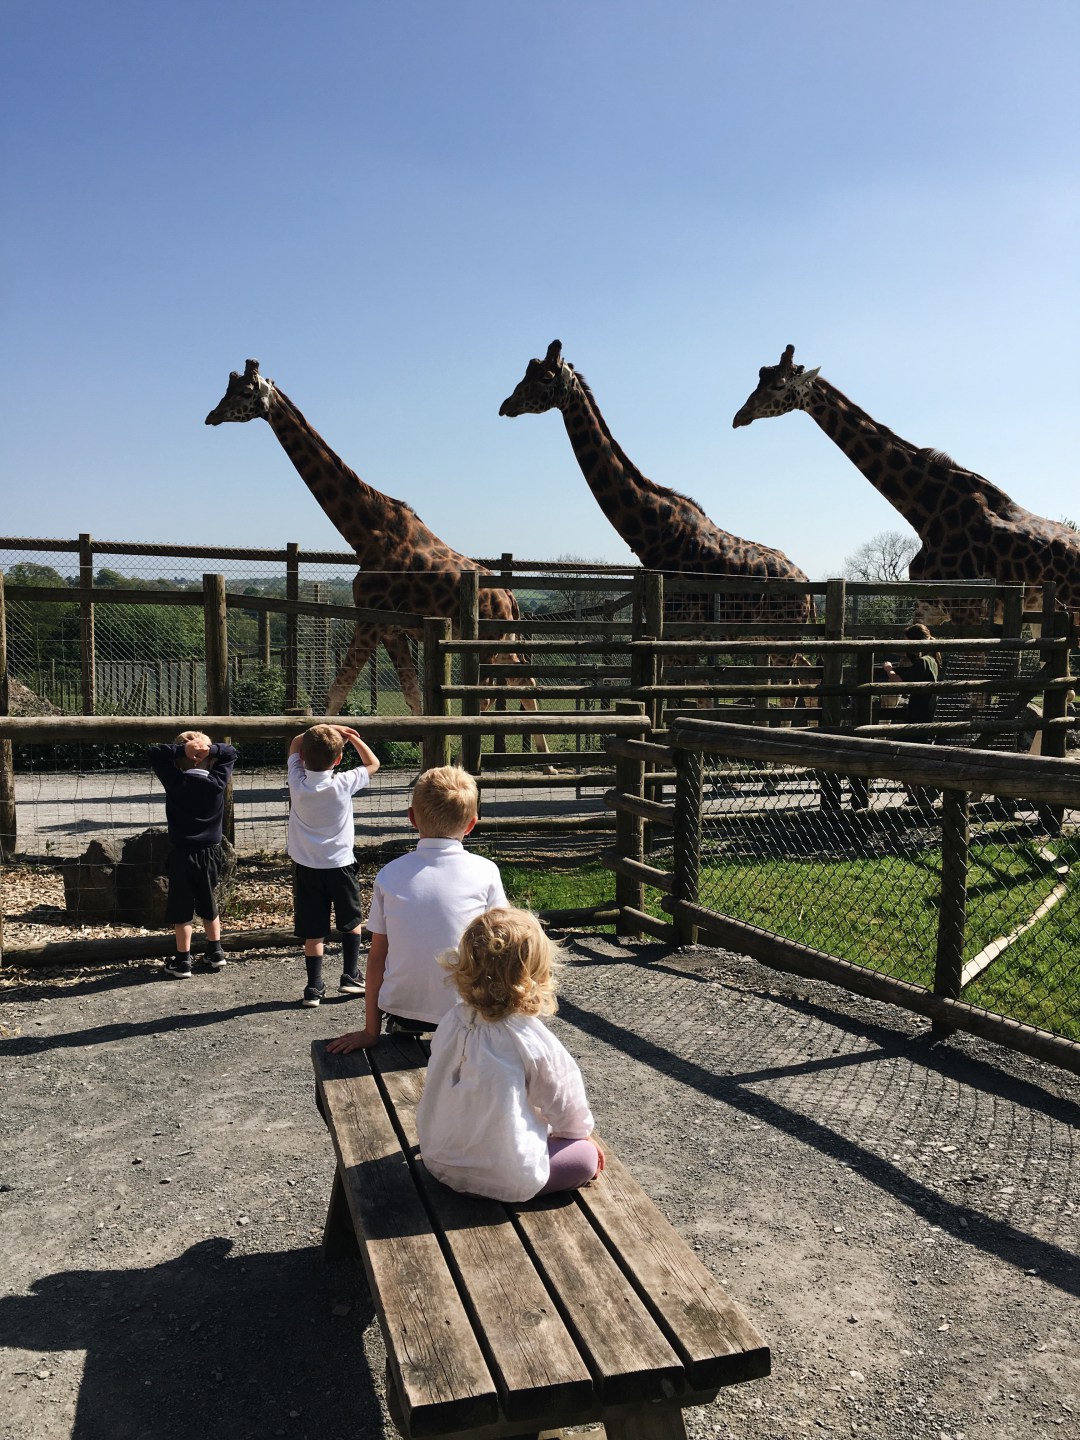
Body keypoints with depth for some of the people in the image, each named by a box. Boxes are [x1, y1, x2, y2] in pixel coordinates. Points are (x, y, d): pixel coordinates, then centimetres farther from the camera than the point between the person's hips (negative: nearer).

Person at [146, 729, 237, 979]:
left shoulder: (176, 782, -13)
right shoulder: (217, 782, -6)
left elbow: (153, 753, -6)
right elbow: (231, 753, 7)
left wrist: (180, 749, -18)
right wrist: (212, 748, -12)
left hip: (184, 855, -3)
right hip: (210, 853, 3)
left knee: (181, 910, 7)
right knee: (208, 905, 19)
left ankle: (182, 962, 13)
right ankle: (215, 954, 26)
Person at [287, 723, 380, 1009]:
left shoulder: (297, 783, -11)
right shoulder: (343, 784, -16)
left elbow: (295, 743, 7)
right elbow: (373, 763, 2)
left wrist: (323, 729, 2)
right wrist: (351, 736, 1)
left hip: (306, 866, 1)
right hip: (339, 864, -1)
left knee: (313, 930, 6)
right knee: (352, 921, 20)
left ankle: (314, 988, 9)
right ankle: (350, 977, 22)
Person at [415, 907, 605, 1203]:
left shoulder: (452, 1021, -8)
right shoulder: (533, 1040, -23)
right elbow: (564, 1101, -6)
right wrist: (583, 1131, 18)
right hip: (503, 1178, -7)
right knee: (586, 1155, 11)